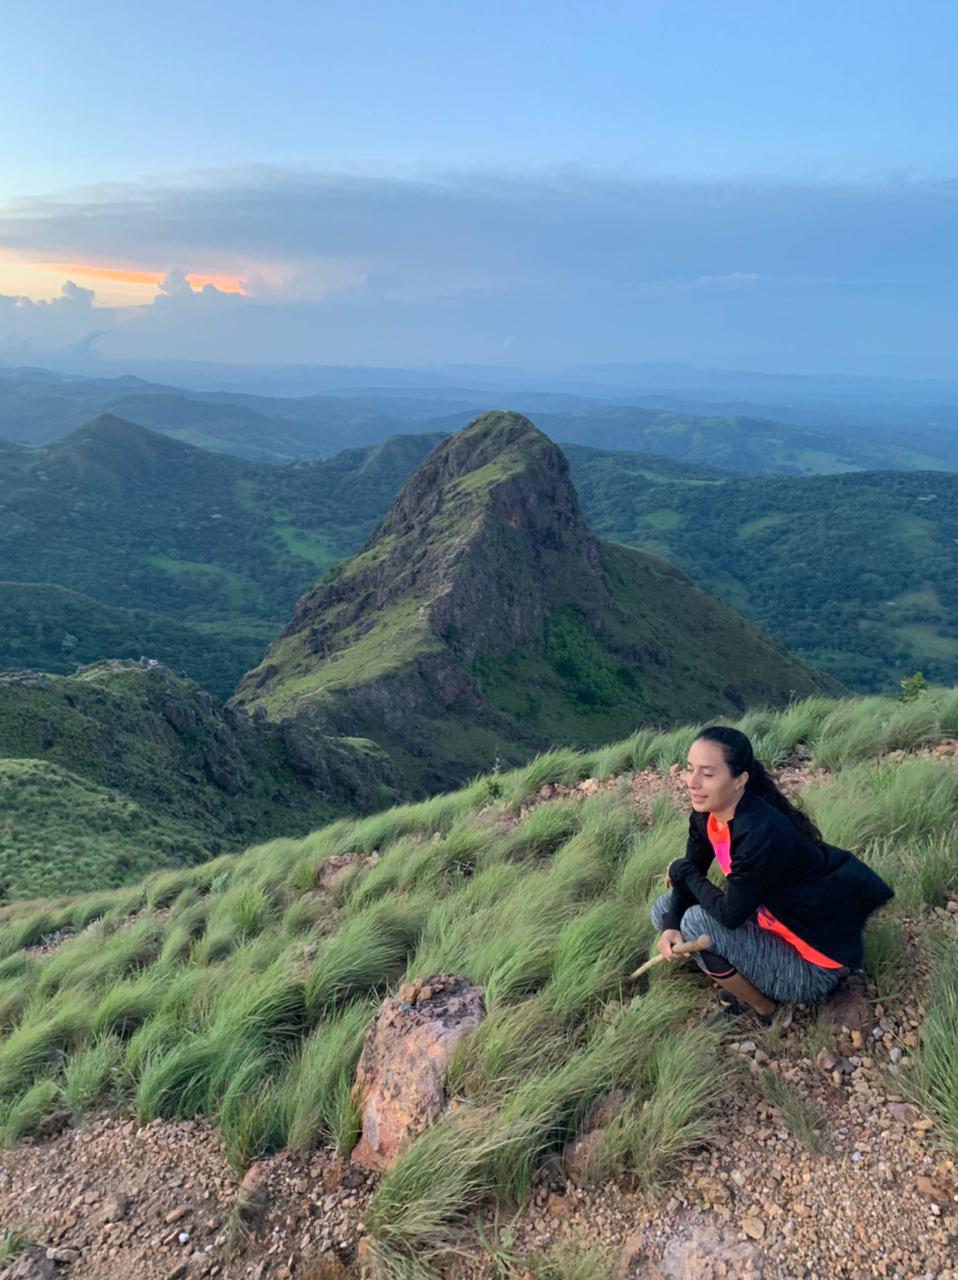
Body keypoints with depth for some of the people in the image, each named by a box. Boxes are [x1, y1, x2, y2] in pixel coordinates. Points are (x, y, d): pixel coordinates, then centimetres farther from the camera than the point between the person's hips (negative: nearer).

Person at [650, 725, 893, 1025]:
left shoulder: (762, 833, -34)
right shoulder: (706, 815, -8)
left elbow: (730, 913, -25)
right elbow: (692, 871, 3)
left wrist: (681, 871, -10)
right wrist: (670, 926, -16)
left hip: (813, 967, -8)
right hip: (772, 924, 8)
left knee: (697, 923, -22)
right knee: (665, 909, 2)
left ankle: (761, 1008, 3)